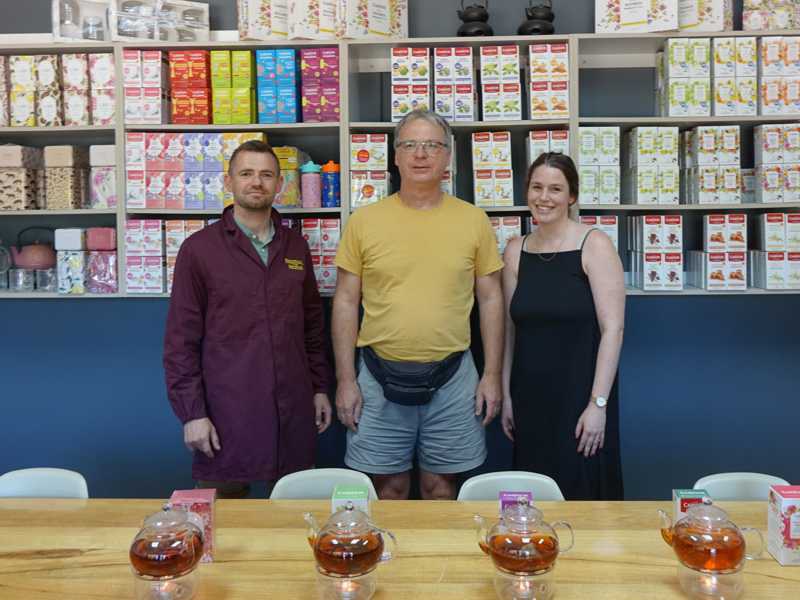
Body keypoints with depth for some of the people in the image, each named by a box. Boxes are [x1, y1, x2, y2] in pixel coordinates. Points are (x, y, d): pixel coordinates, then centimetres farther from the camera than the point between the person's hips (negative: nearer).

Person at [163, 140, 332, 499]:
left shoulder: (296, 246, 9)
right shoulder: (199, 248, -4)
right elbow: (181, 339, -5)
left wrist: (320, 387, 11)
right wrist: (191, 412, -9)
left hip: (293, 408, 4)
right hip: (227, 409, -3)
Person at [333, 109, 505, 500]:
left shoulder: (473, 220, 2)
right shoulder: (364, 221, 0)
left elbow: (490, 299, 6)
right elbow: (346, 302, 2)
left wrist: (492, 375, 1)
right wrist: (345, 380, -3)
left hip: (452, 378, 1)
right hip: (380, 378, 0)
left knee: (441, 488, 13)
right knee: (389, 488, 10)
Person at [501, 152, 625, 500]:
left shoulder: (594, 246, -7)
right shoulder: (516, 250, 6)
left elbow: (612, 328, -11)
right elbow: (510, 329, 9)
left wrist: (598, 403, -15)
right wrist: (506, 395, 8)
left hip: (581, 396, -4)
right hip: (530, 397, 4)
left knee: (584, 496, 3)